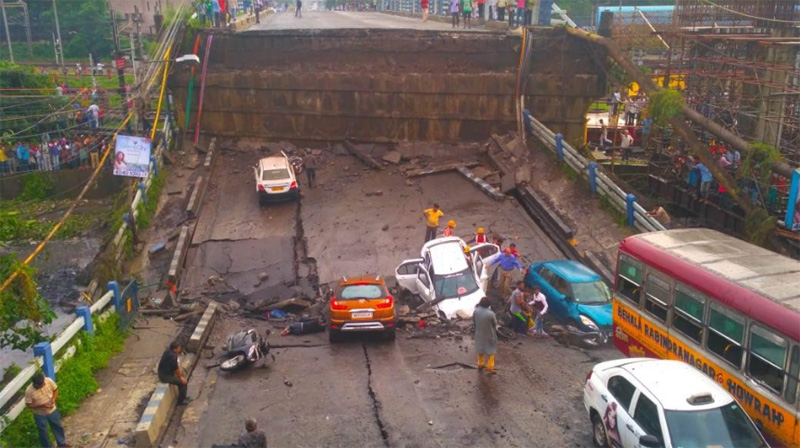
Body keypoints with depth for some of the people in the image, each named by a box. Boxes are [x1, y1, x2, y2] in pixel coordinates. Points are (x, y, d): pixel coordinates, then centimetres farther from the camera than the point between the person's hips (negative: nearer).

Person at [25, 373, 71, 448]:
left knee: (58, 426, 23)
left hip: (52, 410, 3)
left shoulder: (49, 381, -22)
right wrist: (42, 405, -27)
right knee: (43, 432, 17)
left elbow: (55, 390, -4)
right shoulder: (29, 391, -29)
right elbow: (29, 405, -18)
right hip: (40, 415, -3)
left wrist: (53, 399, -20)